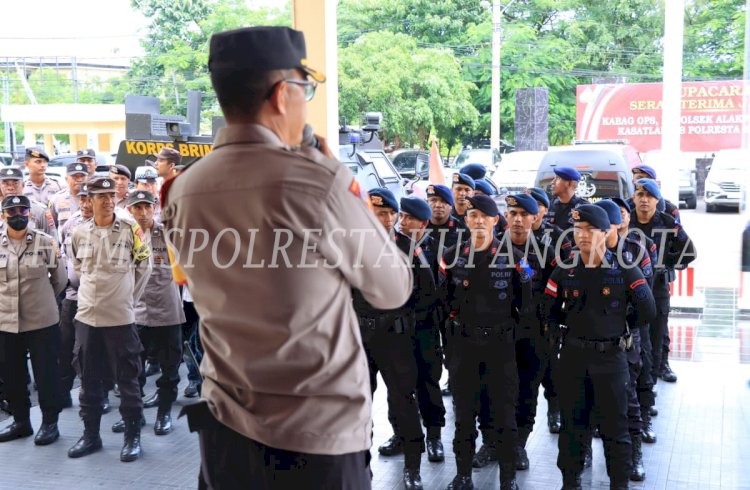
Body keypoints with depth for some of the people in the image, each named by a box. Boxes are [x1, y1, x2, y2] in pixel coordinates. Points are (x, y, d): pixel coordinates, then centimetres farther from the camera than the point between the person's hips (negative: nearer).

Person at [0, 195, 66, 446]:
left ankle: (49, 422, 18)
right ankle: (20, 420, 28)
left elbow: (60, 279, 5)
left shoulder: (46, 242, -4)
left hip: (42, 321, -3)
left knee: (46, 374, 4)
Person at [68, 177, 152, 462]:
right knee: (89, 379, 11)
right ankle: (90, 435, 24)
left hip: (121, 317, -3)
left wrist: (130, 298, 6)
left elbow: (144, 268, 4)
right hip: (86, 316, 3)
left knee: (127, 378, 3)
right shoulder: (79, 233, 3)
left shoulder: (130, 231, -5)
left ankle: (133, 436, 13)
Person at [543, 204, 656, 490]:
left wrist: (616, 323, 3)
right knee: (572, 423, 12)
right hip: (573, 355, 2)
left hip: (611, 356, -2)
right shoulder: (564, 270, 0)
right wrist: (576, 323, 1)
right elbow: (549, 312, 5)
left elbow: (647, 311, -4)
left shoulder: (624, 270, -6)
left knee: (615, 426, 5)